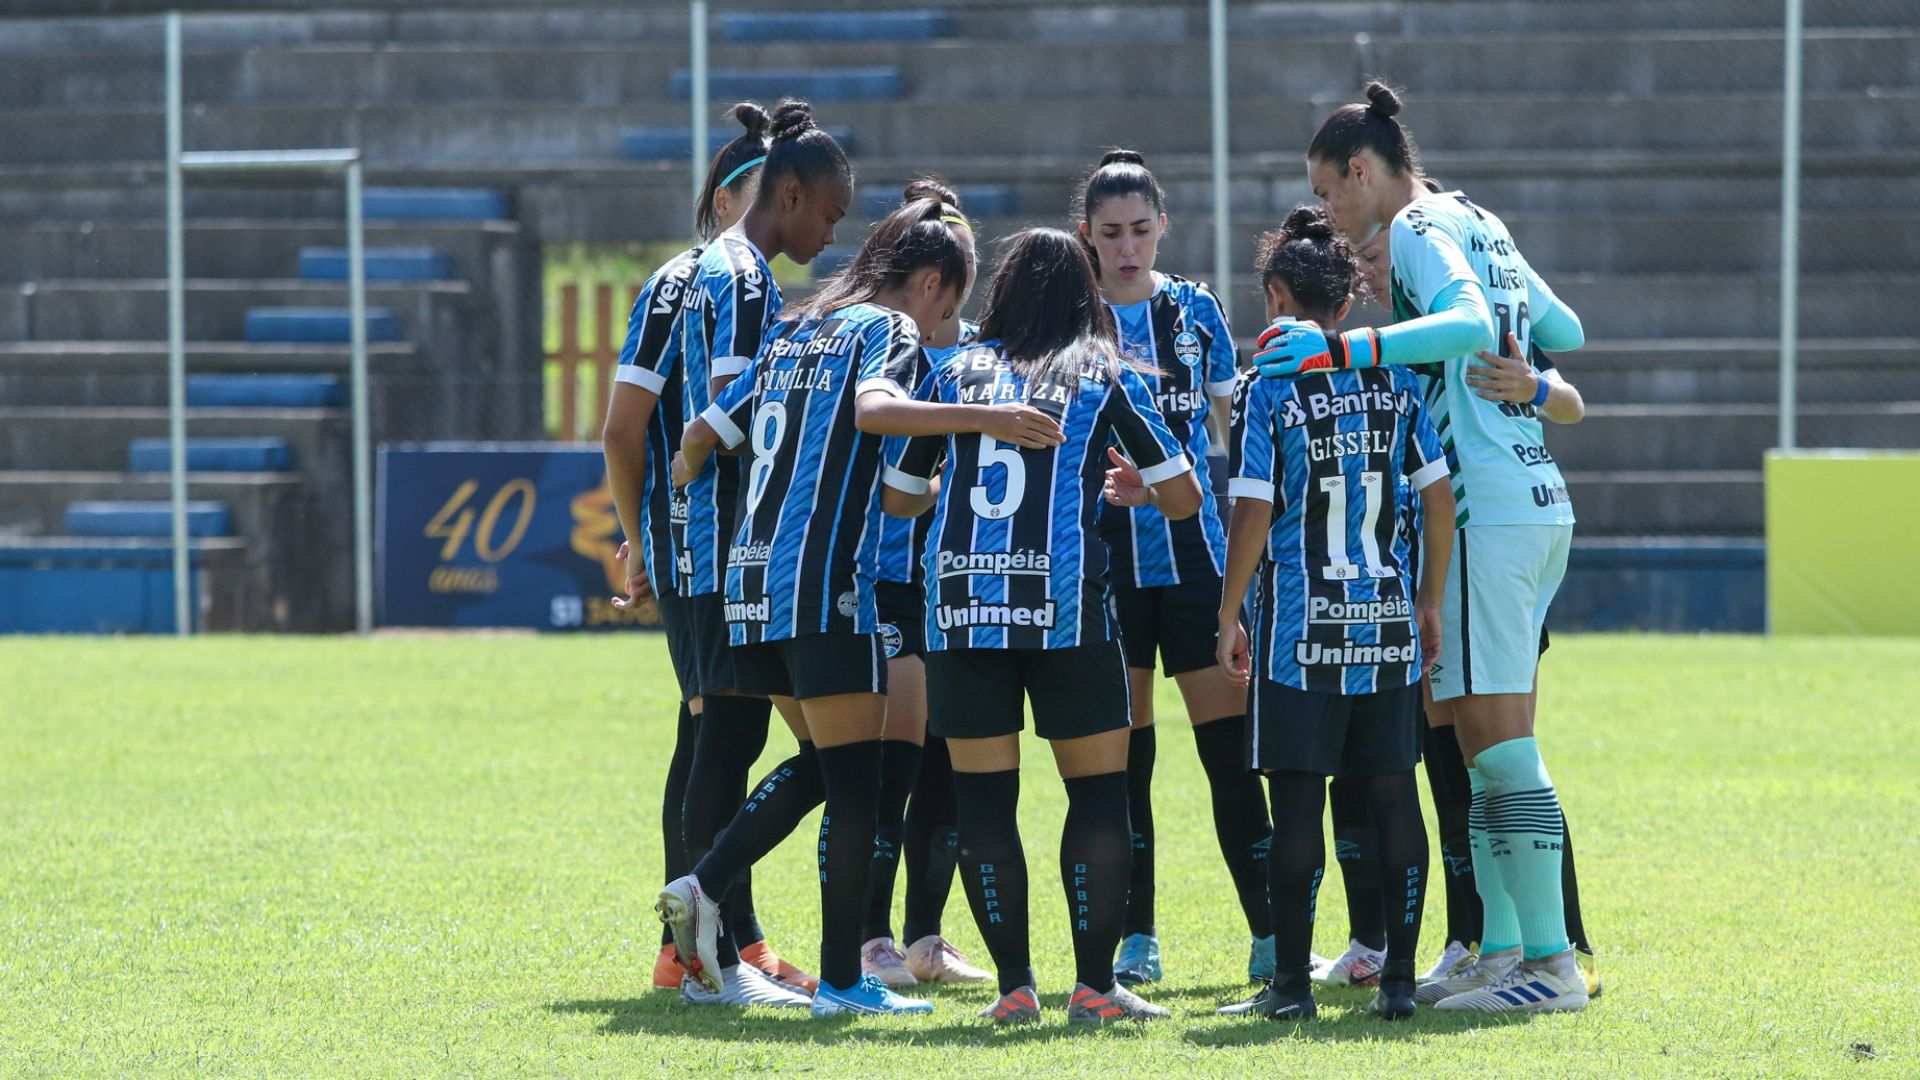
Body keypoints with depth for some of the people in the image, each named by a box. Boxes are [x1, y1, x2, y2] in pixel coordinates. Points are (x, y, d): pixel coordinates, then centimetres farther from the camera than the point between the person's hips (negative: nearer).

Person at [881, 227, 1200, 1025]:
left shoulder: (954, 375, 13)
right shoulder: (1105, 378, 8)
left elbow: (899, 495, 21)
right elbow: (1185, 497, 8)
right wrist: (1139, 489, 30)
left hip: (960, 606, 2)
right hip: (1066, 611, -2)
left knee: (982, 798, 6)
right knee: (1097, 791, 5)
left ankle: (1014, 984, 5)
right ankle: (1094, 983, 1)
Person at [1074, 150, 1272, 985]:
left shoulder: (1195, 308, 6)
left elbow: (1236, 426, 15)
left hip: (1194, 552, 1)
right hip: (1104, 561, -1)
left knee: (1230, 745, -3)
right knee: (1121, 752, 2)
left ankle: (1270, 935, -1)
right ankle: (1135, 940, 9)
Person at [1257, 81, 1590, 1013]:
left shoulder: (1419, 230, -8)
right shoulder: (1479, 225, 19)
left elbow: (1470, 322, -27)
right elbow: (1564, 333, 26)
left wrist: (1345, 350, -34)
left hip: (1487, 509, -10)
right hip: (1540, 504, 10)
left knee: (1498, 744, -9)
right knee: (1478, 742, 11)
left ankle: (1552, 963, -11)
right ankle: (1503, 951, 11)